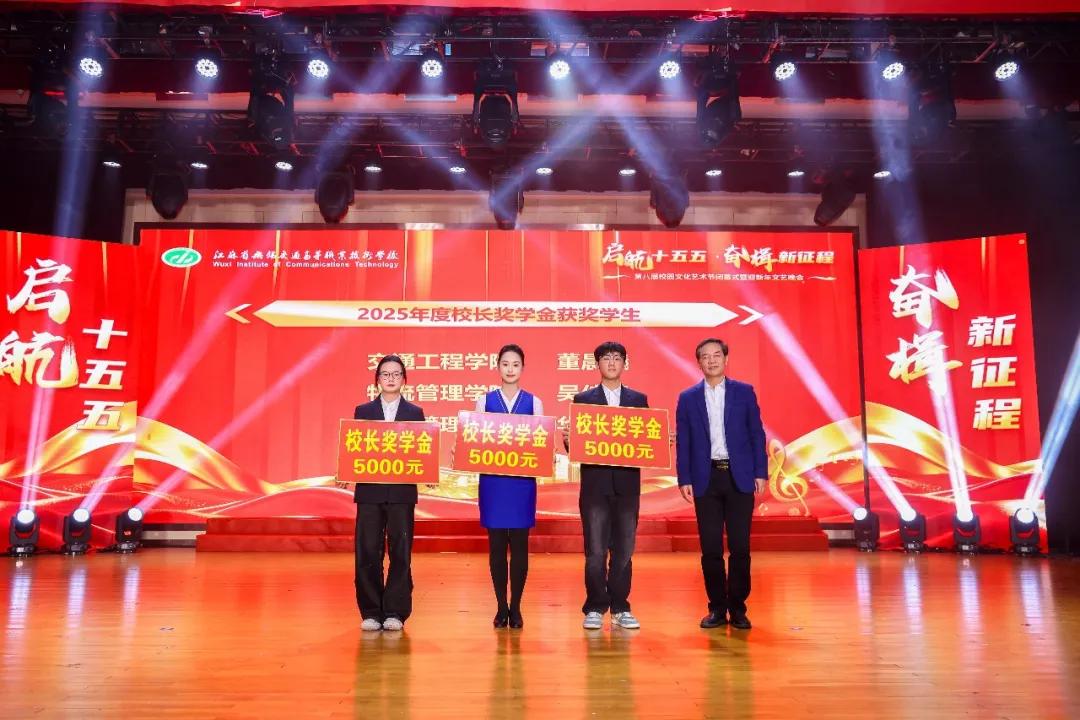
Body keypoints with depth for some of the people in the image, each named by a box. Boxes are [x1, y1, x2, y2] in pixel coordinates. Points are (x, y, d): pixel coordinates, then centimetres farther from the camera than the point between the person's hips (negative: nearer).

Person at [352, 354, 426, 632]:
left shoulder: (415, 413, 9)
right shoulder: (363, 411, 10)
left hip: (402, 492, 0)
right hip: (369, 491, 0)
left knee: (401, 551, 2)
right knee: (367, 552, 0)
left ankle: (395, 612, 12)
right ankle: (371, 612, 12)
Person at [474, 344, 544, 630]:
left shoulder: (533, 402, 7)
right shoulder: (485, 401, 7)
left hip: (523, 481, 0)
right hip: (492, 480, 0)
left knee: (519, 544, 2)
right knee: (496, 545, 3)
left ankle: (516, 607, 14)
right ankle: (501, 607, 15)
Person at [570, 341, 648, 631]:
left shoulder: (639, 399, 12)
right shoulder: (583, 399, 7)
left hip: (627, 484, 2)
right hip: (595, 483, -1)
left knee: (624, 549, 6)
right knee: (595, 550, 0)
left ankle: (620, 608, 17)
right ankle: (595, 609, 10)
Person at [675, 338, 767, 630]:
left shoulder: (744, 392, 6)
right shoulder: (688, 398, 7)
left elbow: (756, 434, 5)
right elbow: (682, 442, 5)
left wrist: (760, 473, -2)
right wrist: (684, 480, -1)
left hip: (739, 477, 0)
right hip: (706, 479, 1)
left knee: (740, 546, 1)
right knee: (710, 548, 3)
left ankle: (738, 607, 14)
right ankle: (717, 607, 15)